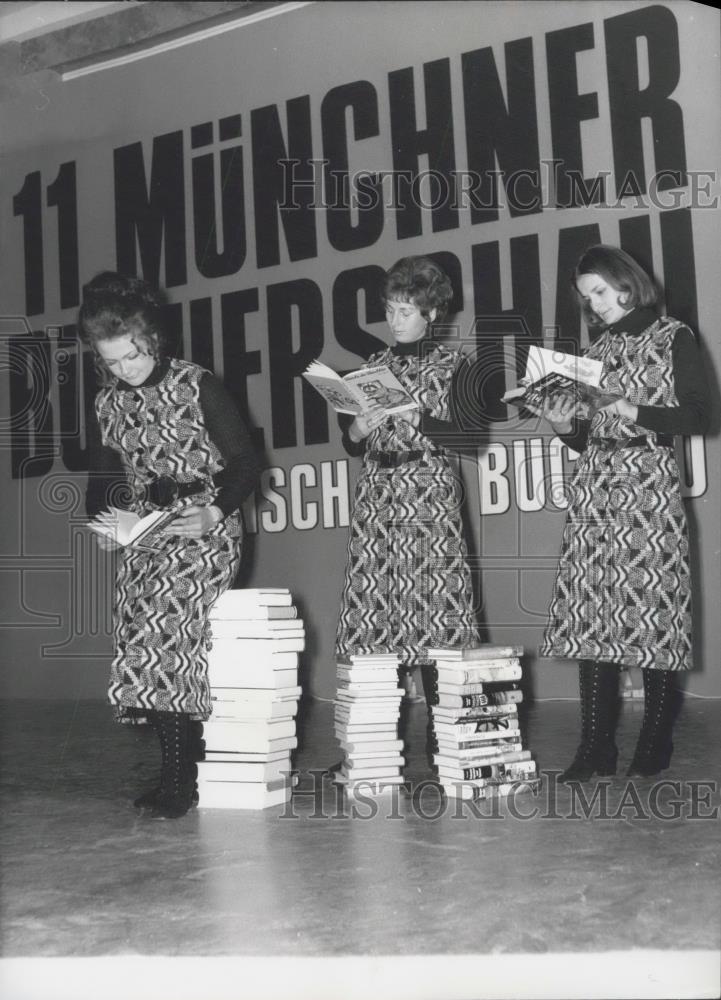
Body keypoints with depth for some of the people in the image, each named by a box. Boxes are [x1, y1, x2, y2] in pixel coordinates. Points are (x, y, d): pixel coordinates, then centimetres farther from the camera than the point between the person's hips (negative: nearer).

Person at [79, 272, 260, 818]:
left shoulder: (200, 387, -7)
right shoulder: (109, 401, 9)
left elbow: (245, 463, -5)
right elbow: (104, 471, 20)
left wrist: (213, 512, -20)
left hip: (206, 526, -5)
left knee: (162, 615, -25)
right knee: (144, 627, -13)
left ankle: (179, 773, -17)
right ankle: (181, 767, -5)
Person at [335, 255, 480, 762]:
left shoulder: (451, 363, 6)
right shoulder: (373, 365, 17)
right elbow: (350, 443, 16)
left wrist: (411, 417, -13)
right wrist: (359, 426, -5)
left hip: (430, 492, -4)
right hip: (376, 492, 4)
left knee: (433, 603, -10)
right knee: (374, 606, -3)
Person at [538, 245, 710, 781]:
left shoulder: (673, 337, 3)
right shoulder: (597, 349, 18)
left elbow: (698, 415, -5)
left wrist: (632, 411, -14)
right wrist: (564, 426, -1)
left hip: (649, 484, -5)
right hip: (595, 485, 5)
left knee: (653, 606, -5)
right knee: (588, 615, -2)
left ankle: (656, 743, 5)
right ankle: (596, 746, 1)